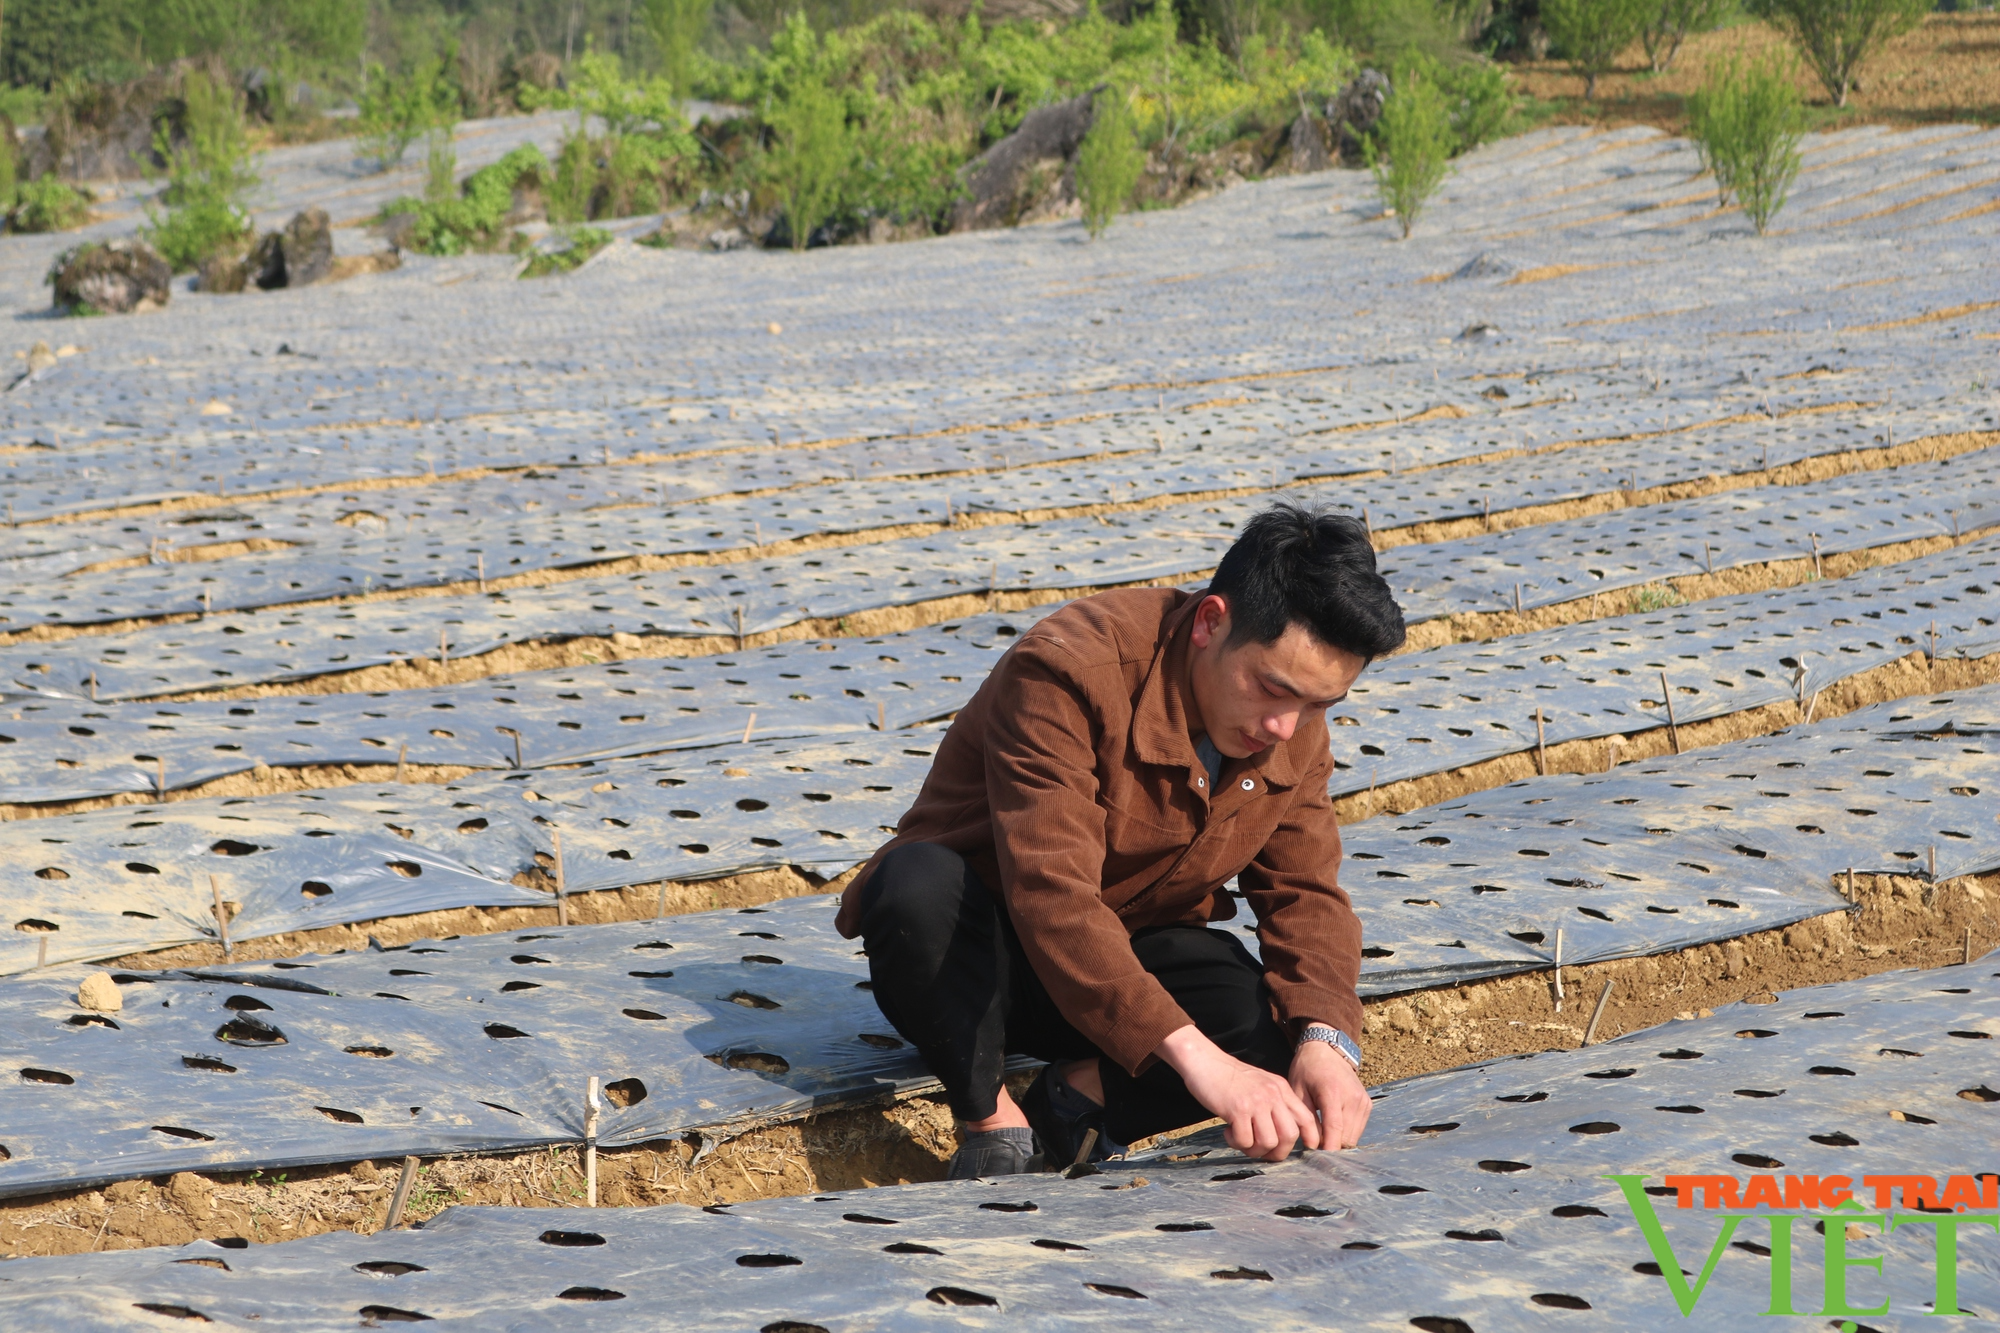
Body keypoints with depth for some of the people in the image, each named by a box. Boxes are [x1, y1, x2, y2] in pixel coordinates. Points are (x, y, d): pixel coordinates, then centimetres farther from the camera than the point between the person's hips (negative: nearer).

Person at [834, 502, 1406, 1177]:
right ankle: (991, 1121, -20)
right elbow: (1051, 894, -39)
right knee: (917, 884, -38)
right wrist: (1195, 1055, -48)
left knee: (1280, 1028, -26)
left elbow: (1306, 895, -4)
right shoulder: (1068, 671, -29)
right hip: (981, 954, -4)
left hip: (1135, 959, 4)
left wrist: (1325, 1038, -27)